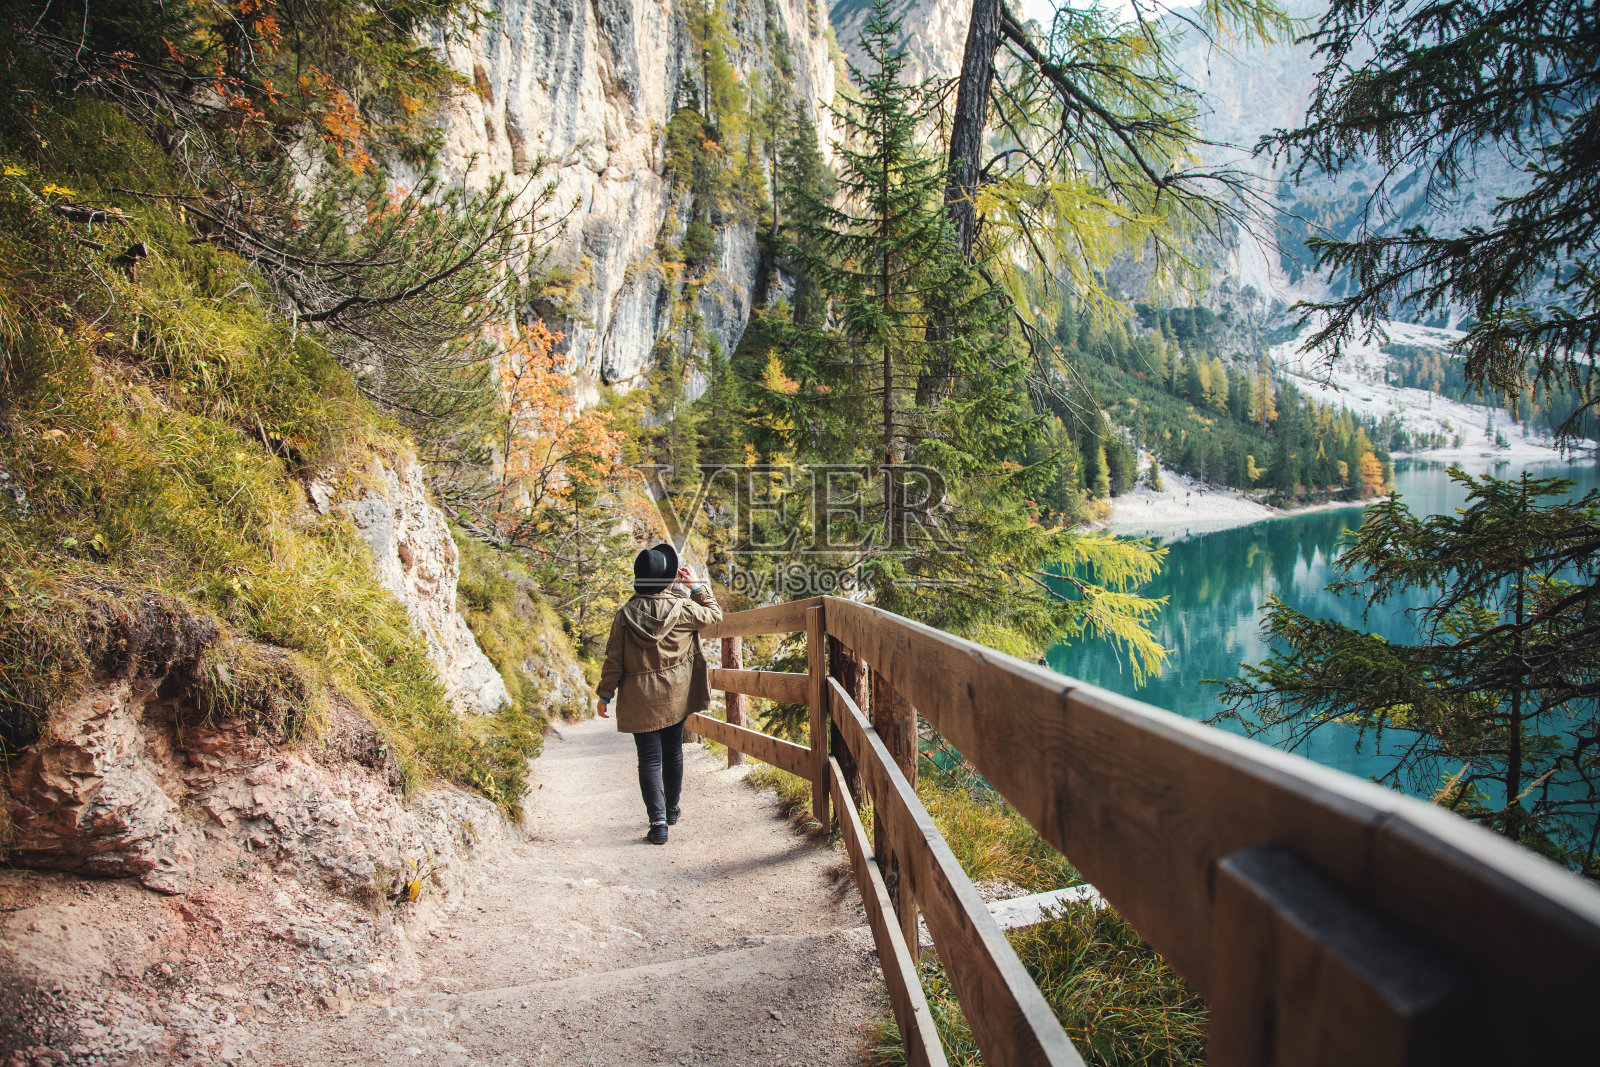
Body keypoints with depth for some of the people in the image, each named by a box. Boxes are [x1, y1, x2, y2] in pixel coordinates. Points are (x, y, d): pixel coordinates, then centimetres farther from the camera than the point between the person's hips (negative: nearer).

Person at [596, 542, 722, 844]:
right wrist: (697, 586, 11)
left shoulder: (626, 615, -10)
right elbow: (714, 614, 7)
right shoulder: (682, 609, -12)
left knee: (649, 759, 2)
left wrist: (605, 695, 5)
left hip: (639, 700, -1)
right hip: (675, 697, 1)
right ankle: (671, 808, 35)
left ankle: (658, 821, -6)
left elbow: (614, 660, -5)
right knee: (673, 752, 19)